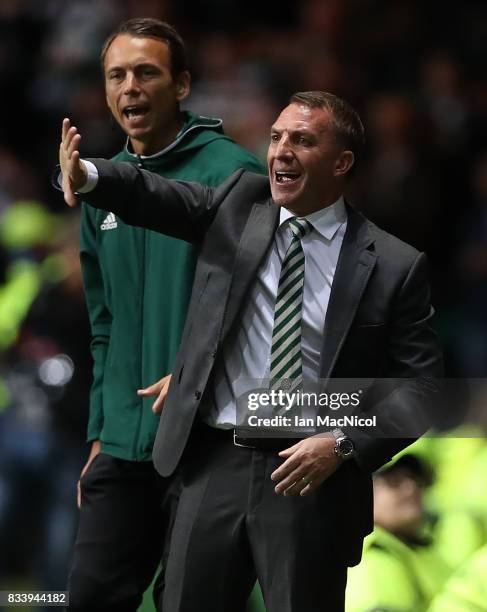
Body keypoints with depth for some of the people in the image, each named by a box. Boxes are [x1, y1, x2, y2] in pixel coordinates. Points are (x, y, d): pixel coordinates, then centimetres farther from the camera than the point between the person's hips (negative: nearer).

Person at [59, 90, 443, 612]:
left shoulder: (395, 266, -3)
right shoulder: (241, 204, 7)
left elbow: (421, 384, -3)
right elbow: (161, 199, -8)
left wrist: (343, 445, -16)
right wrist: (87, 175, -28)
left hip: (310, 476, -3)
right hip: (216, 466, 3)